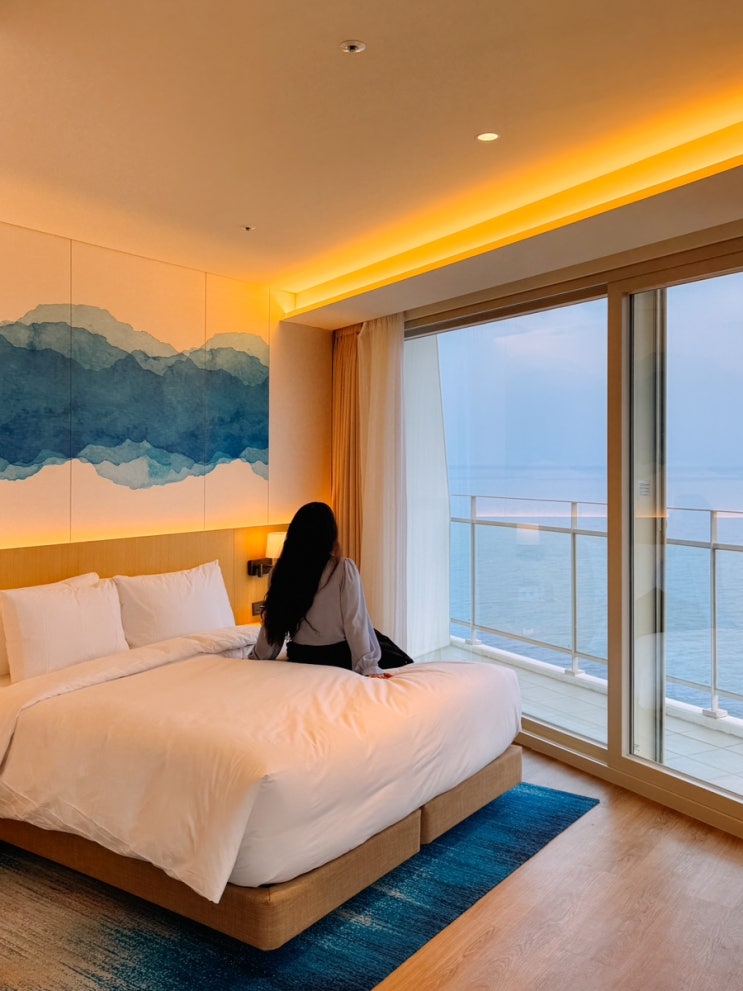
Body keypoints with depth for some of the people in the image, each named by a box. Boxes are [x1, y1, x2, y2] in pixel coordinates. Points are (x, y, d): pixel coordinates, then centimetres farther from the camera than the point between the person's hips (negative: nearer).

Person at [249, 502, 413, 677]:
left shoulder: (281, 571, -7)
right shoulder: (344, 569, -18)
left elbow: (271, 624, -1)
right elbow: (356, 623, -18)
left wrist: (256, 658, 12)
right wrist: (369, 666, -13)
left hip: (300, 659, 5)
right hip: (339, 657, -4)